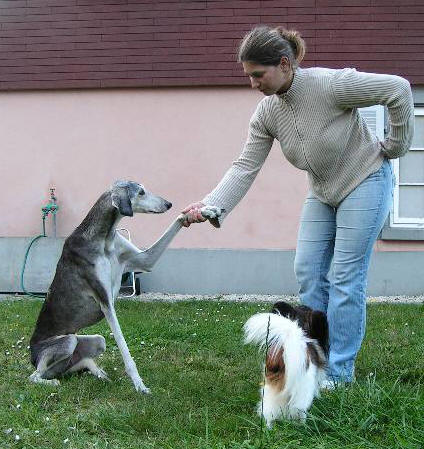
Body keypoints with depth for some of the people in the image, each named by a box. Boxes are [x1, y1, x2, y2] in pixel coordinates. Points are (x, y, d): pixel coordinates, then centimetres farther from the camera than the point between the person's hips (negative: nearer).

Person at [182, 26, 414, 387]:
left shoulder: (330, 84, -26)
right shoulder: (266, 113, -8)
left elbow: (398, 89, -19)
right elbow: (245, 167, -12)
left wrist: (396, 145, -11)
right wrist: (210, 204, -25)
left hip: (365, 182, -6)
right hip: (323, 193, 7)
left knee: (345, 276, -7)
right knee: (308, 272, 2)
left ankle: (339, 372, 3)